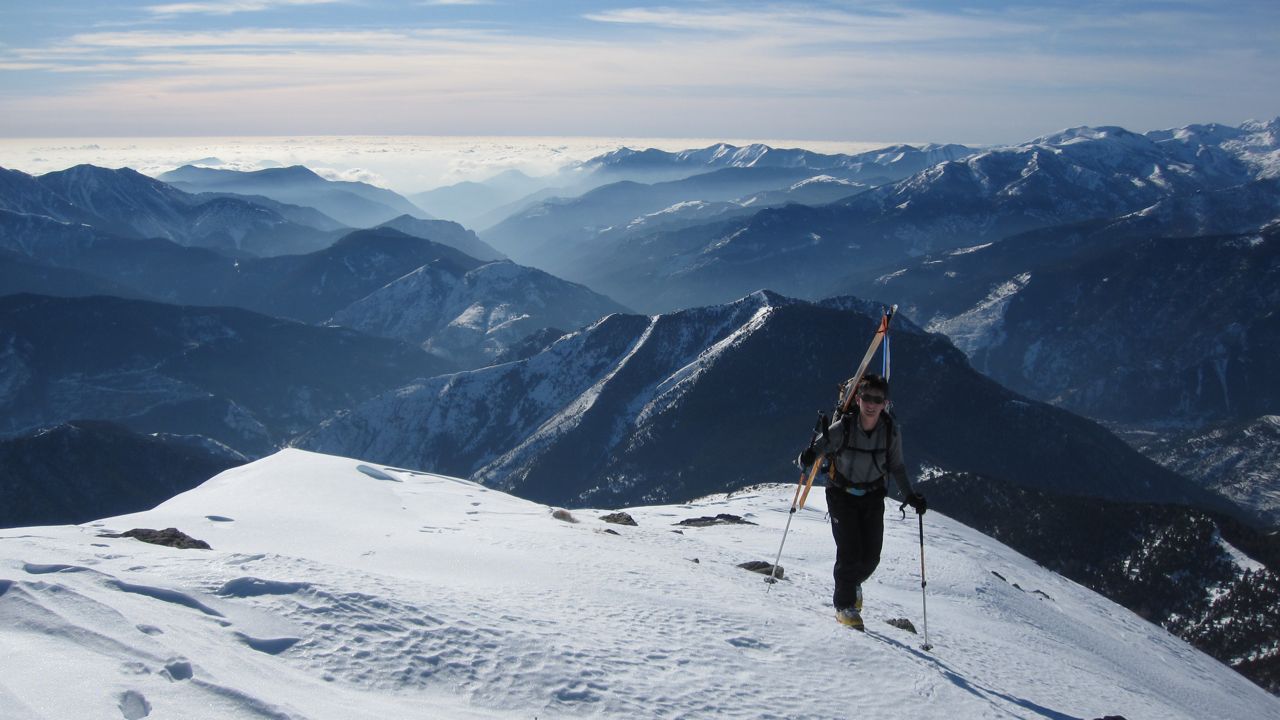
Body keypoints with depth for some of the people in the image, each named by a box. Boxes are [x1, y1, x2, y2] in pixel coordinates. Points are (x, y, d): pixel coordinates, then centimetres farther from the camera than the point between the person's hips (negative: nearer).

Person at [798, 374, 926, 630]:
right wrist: (808, 457, -41)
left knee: (871, 555, 0)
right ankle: (844, 605, 8)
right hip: (842, 494, -3)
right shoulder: (843, 427, -22)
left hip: (873, 496, 3)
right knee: (850, 551, -13)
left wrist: (910, 496, -8)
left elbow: (896, 467, 1)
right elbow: (819, 447, -17)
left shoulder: (891, 431, -13)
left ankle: (854, 582, 35)